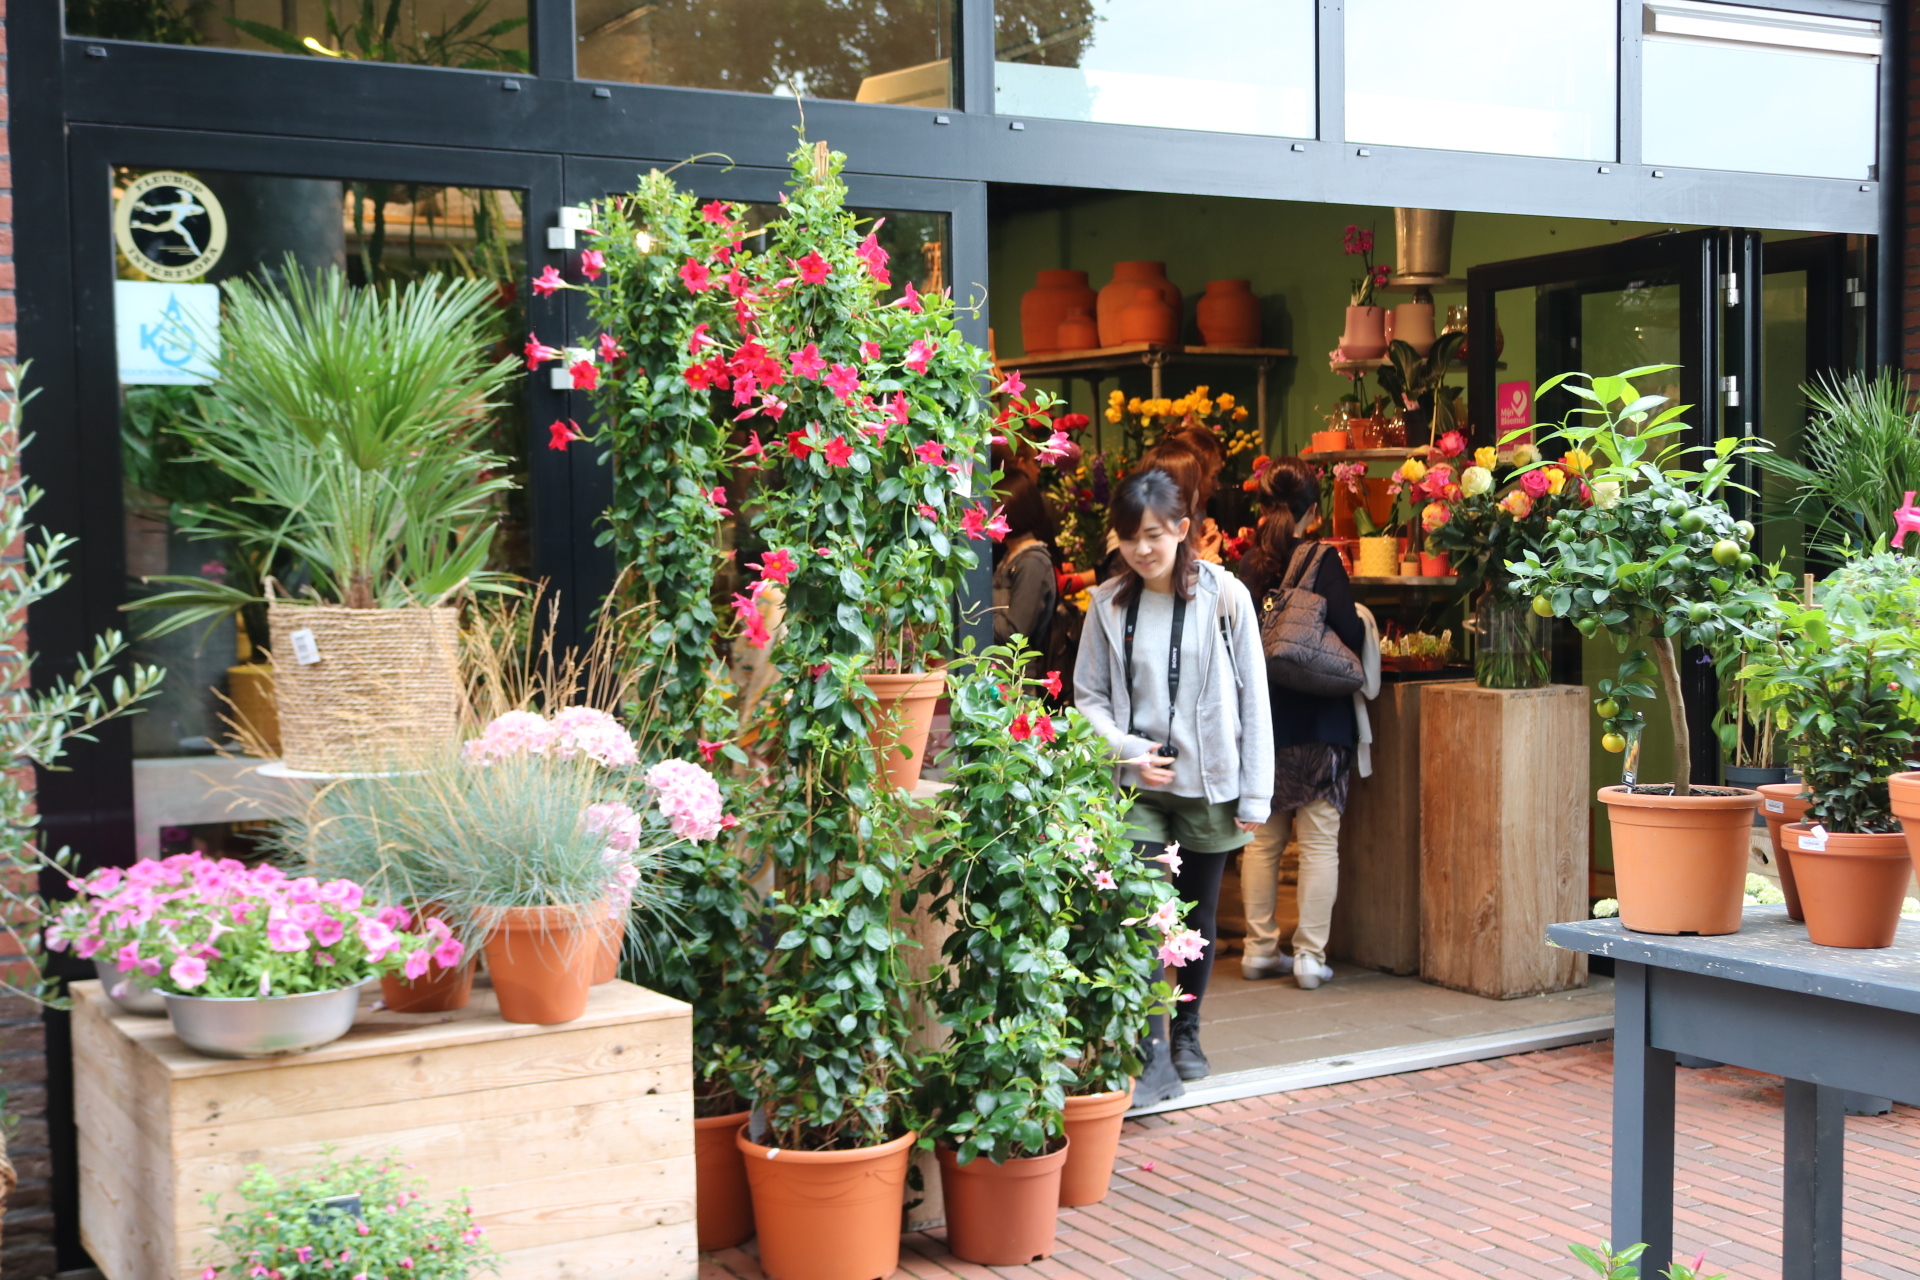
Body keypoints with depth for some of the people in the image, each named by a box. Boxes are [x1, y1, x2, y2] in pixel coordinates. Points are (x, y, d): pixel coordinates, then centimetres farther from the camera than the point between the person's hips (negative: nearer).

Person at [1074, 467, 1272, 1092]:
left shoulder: (1223, 596, -4)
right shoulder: (1109, 603, 0)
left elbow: (1252, 700, -2)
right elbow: (1088, 695, 6)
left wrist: (1255, 794, -4)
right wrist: (1127, 751, -12)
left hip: (1208, 782, 0)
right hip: (1135, 784, 0)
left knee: (1198, 915, 13)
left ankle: (1187, 1032, 32)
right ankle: (1149, 1055, -11)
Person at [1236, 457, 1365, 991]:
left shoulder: (1247, 565, 1)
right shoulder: (1322, 561, -10)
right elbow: (1350, 633, -16)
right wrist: (1362, 625, 5)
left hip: (1259, 720, 4)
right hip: (1317, 721, -4)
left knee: (1262, 836, 13)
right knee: (1319, 839, 2)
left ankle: (1260, 948, 18)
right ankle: (1309, 955, 2)